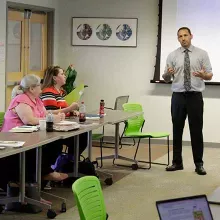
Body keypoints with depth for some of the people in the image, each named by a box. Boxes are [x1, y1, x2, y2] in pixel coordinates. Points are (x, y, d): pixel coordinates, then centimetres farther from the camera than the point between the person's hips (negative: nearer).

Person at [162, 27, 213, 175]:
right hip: (178, 96, 2)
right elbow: (166, 79, 4)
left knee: (196, 131, 2)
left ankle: (199, 164, 11)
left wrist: (203, 75, -22)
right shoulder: (173, 56, 5)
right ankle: (177, 162, 17)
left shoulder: (202, 54, 1)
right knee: (177, 130, 7)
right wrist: (167, 74, -19)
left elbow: (210, 75, 0)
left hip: (195, 96, -2)